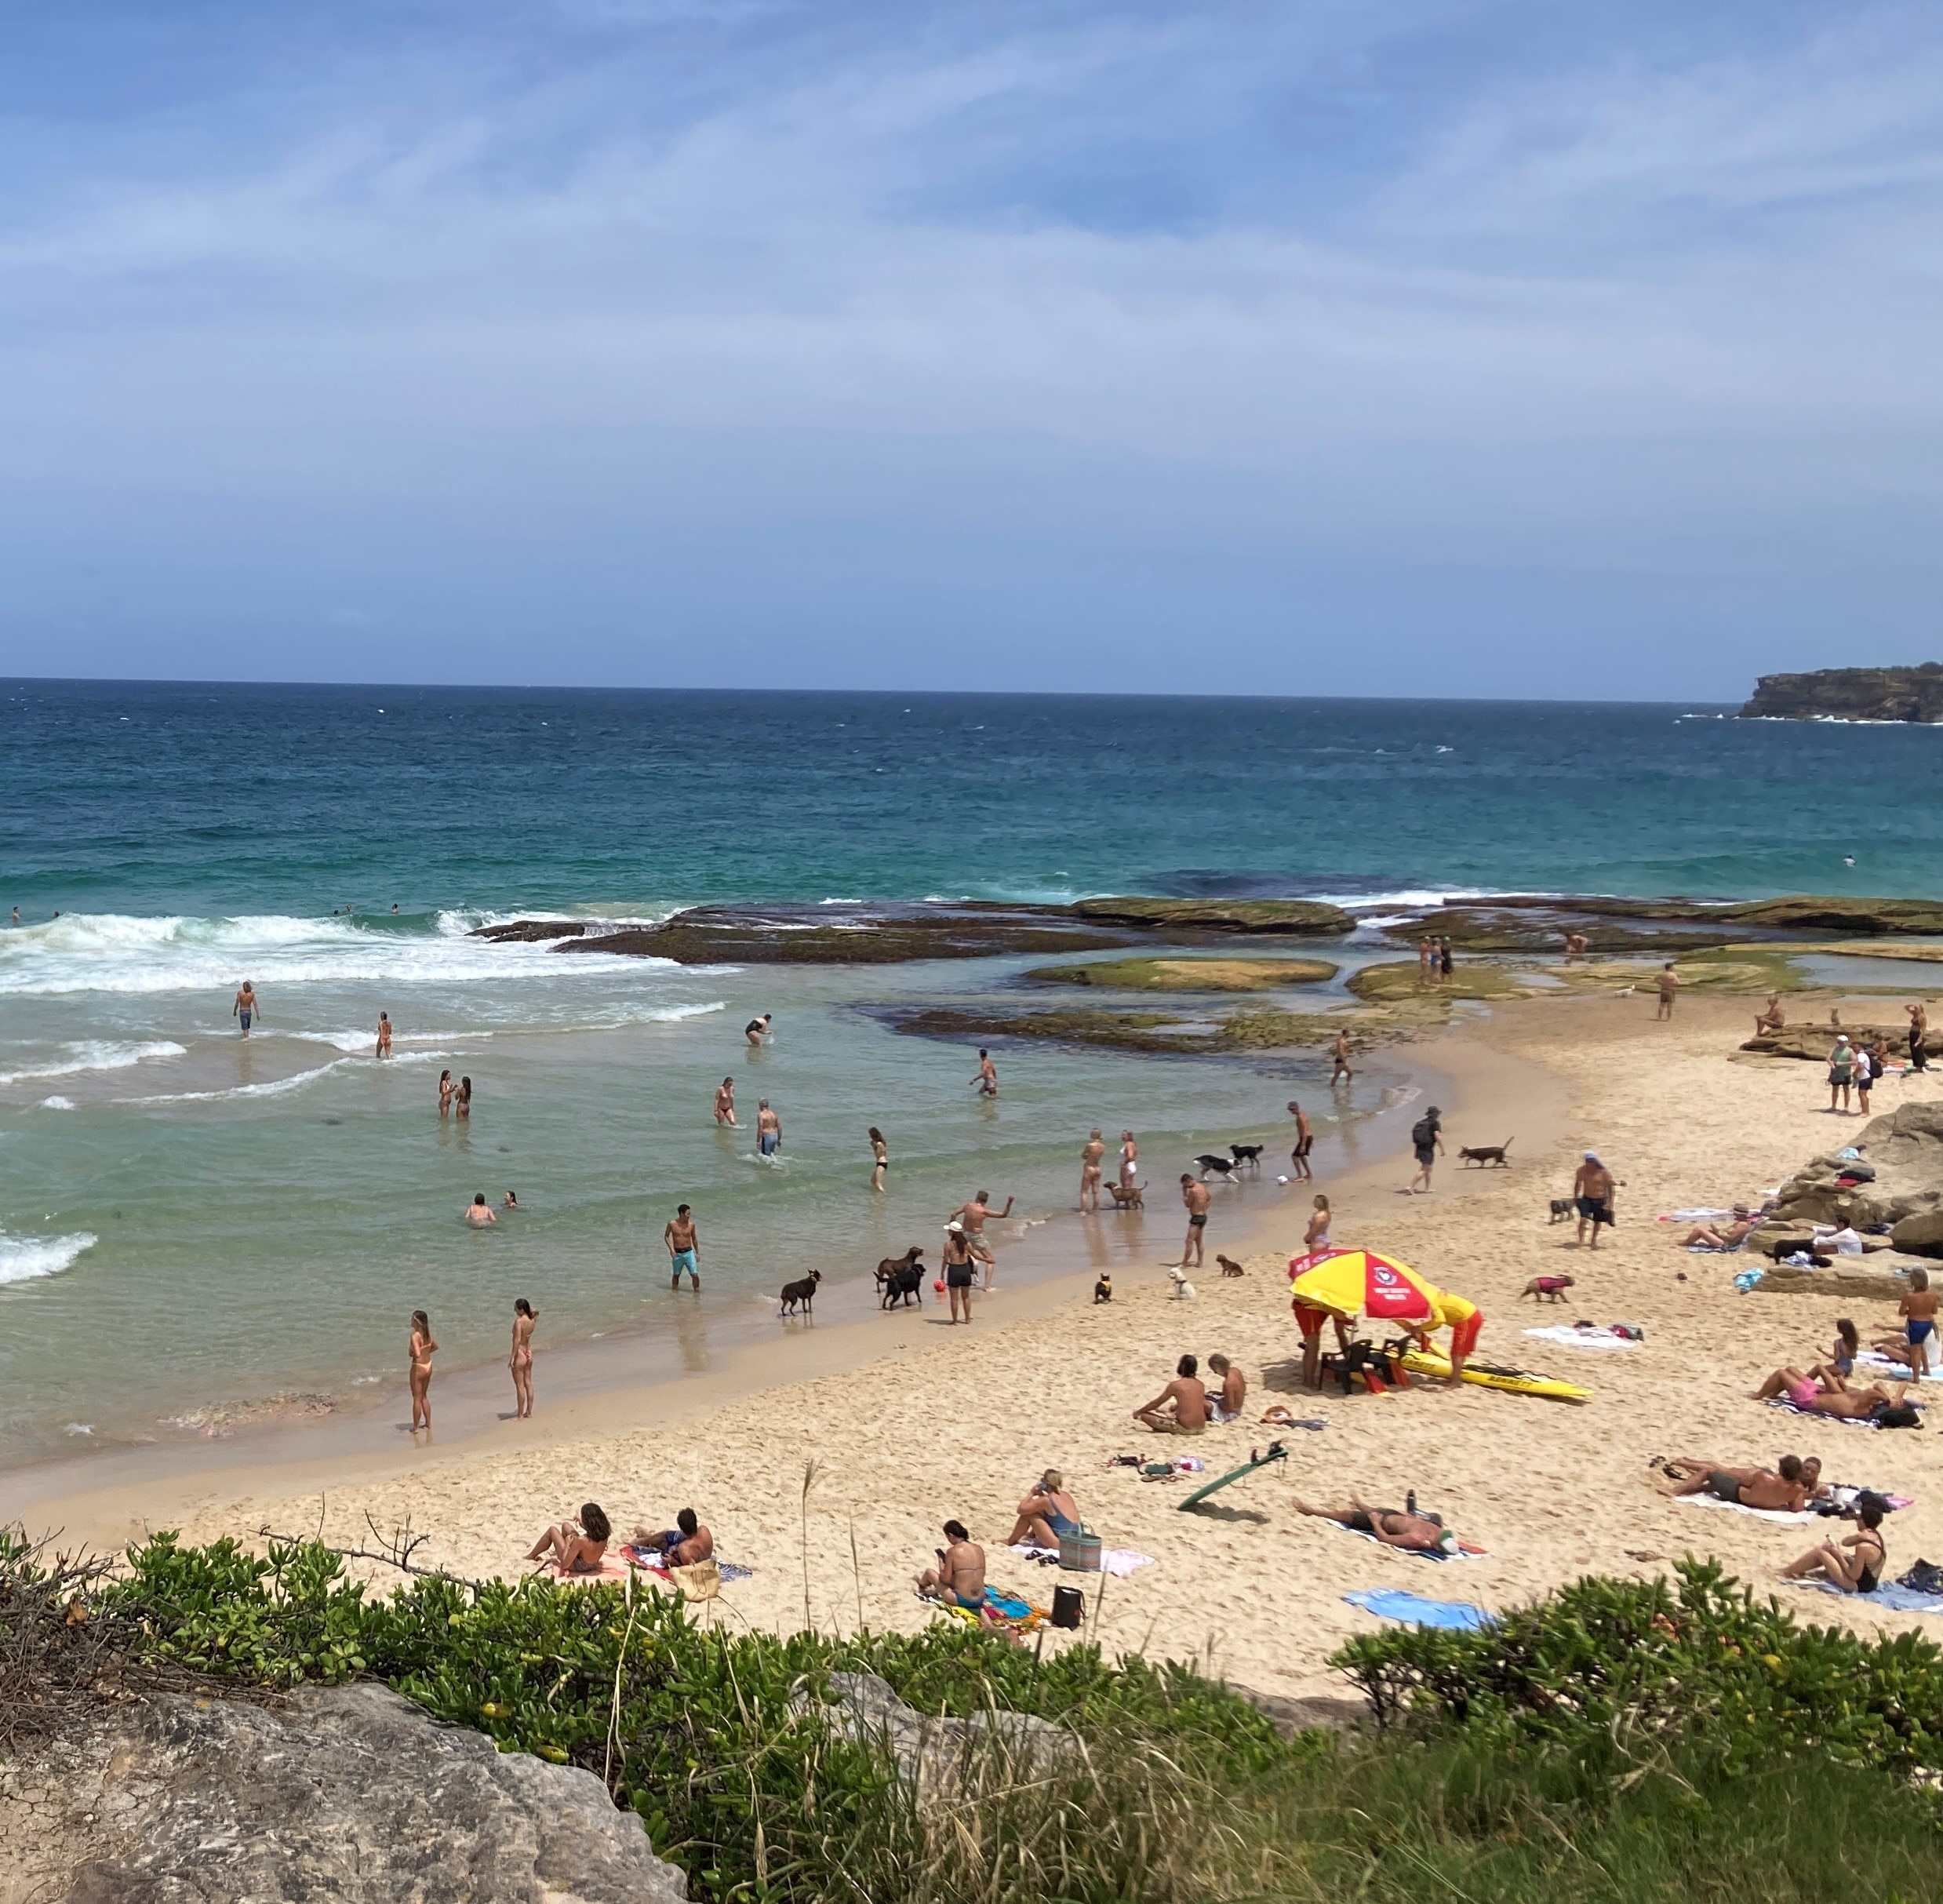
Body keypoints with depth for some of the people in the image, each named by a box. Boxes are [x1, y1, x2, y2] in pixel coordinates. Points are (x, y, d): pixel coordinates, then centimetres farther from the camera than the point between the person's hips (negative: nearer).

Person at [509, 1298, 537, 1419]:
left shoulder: (519, 1321, -20)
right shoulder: (531, 1320, 1)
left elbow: (517, 1340, -26)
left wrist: (512, 1357, -25)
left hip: (519, 1353, -8)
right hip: (528, 1353, 8)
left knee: (520, 1386, -2)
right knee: (528, 1383, 15)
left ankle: (520, 1415, 1)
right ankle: (528, 1411, 22)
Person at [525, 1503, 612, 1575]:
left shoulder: (581, 1540, -39)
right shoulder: (604, 1534, -22)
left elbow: (564, 1565, -28)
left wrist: (567, 1543, -15)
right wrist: (583, 1524, 0)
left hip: (577, 1567, -5)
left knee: (552, 1530, 8)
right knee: (565, 1525, 17)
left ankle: (531, 1555, 33)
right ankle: (552, 1552, 46)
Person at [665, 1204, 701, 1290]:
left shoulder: (691, 1224, -1)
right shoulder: (672, 1224, -5)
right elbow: (666, 1236, 6)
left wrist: (697, 1253, 12)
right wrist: (671, 1249, -8)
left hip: (689, 1253, 0)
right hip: (677, 1254, 0)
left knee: (695, 1275, -8)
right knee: (676, 1275, 12)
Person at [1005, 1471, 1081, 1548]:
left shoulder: (1046, 1500, -13)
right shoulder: (1065, 1495, 9)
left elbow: (1021, 1509, -10)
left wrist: (1031, 1494, 2)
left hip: (1061, 1544, -8)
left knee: (1027, 1514, -2)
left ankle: (1011, 1541, 15)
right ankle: (1031, 1535, 41)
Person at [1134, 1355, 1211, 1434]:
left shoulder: (1175, 1385, -7)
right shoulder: (1200, 1385, 8)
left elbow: (1156, 1403, 4)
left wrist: (1139, 1412, 20)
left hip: (1185, 1428, -6)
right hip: (1200, 1428, 6)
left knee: (1145, 1415, -1)